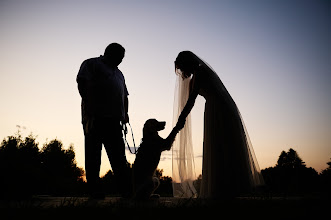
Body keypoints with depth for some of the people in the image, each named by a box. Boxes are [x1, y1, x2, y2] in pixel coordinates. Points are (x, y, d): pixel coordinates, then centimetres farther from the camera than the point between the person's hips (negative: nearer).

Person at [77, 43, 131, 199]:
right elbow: (82, 84, -5)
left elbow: (124, 95, 29)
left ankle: (127, 190, 2)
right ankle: (95, 191, 0)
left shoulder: (118, 73, 30)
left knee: (119, 158, 3)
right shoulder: (91, 64, 8)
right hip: (95, 117, -7)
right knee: (93, 155, -4)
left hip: (113, 119, 7)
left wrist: (125, 113, 12)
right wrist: (90, 109, -16)